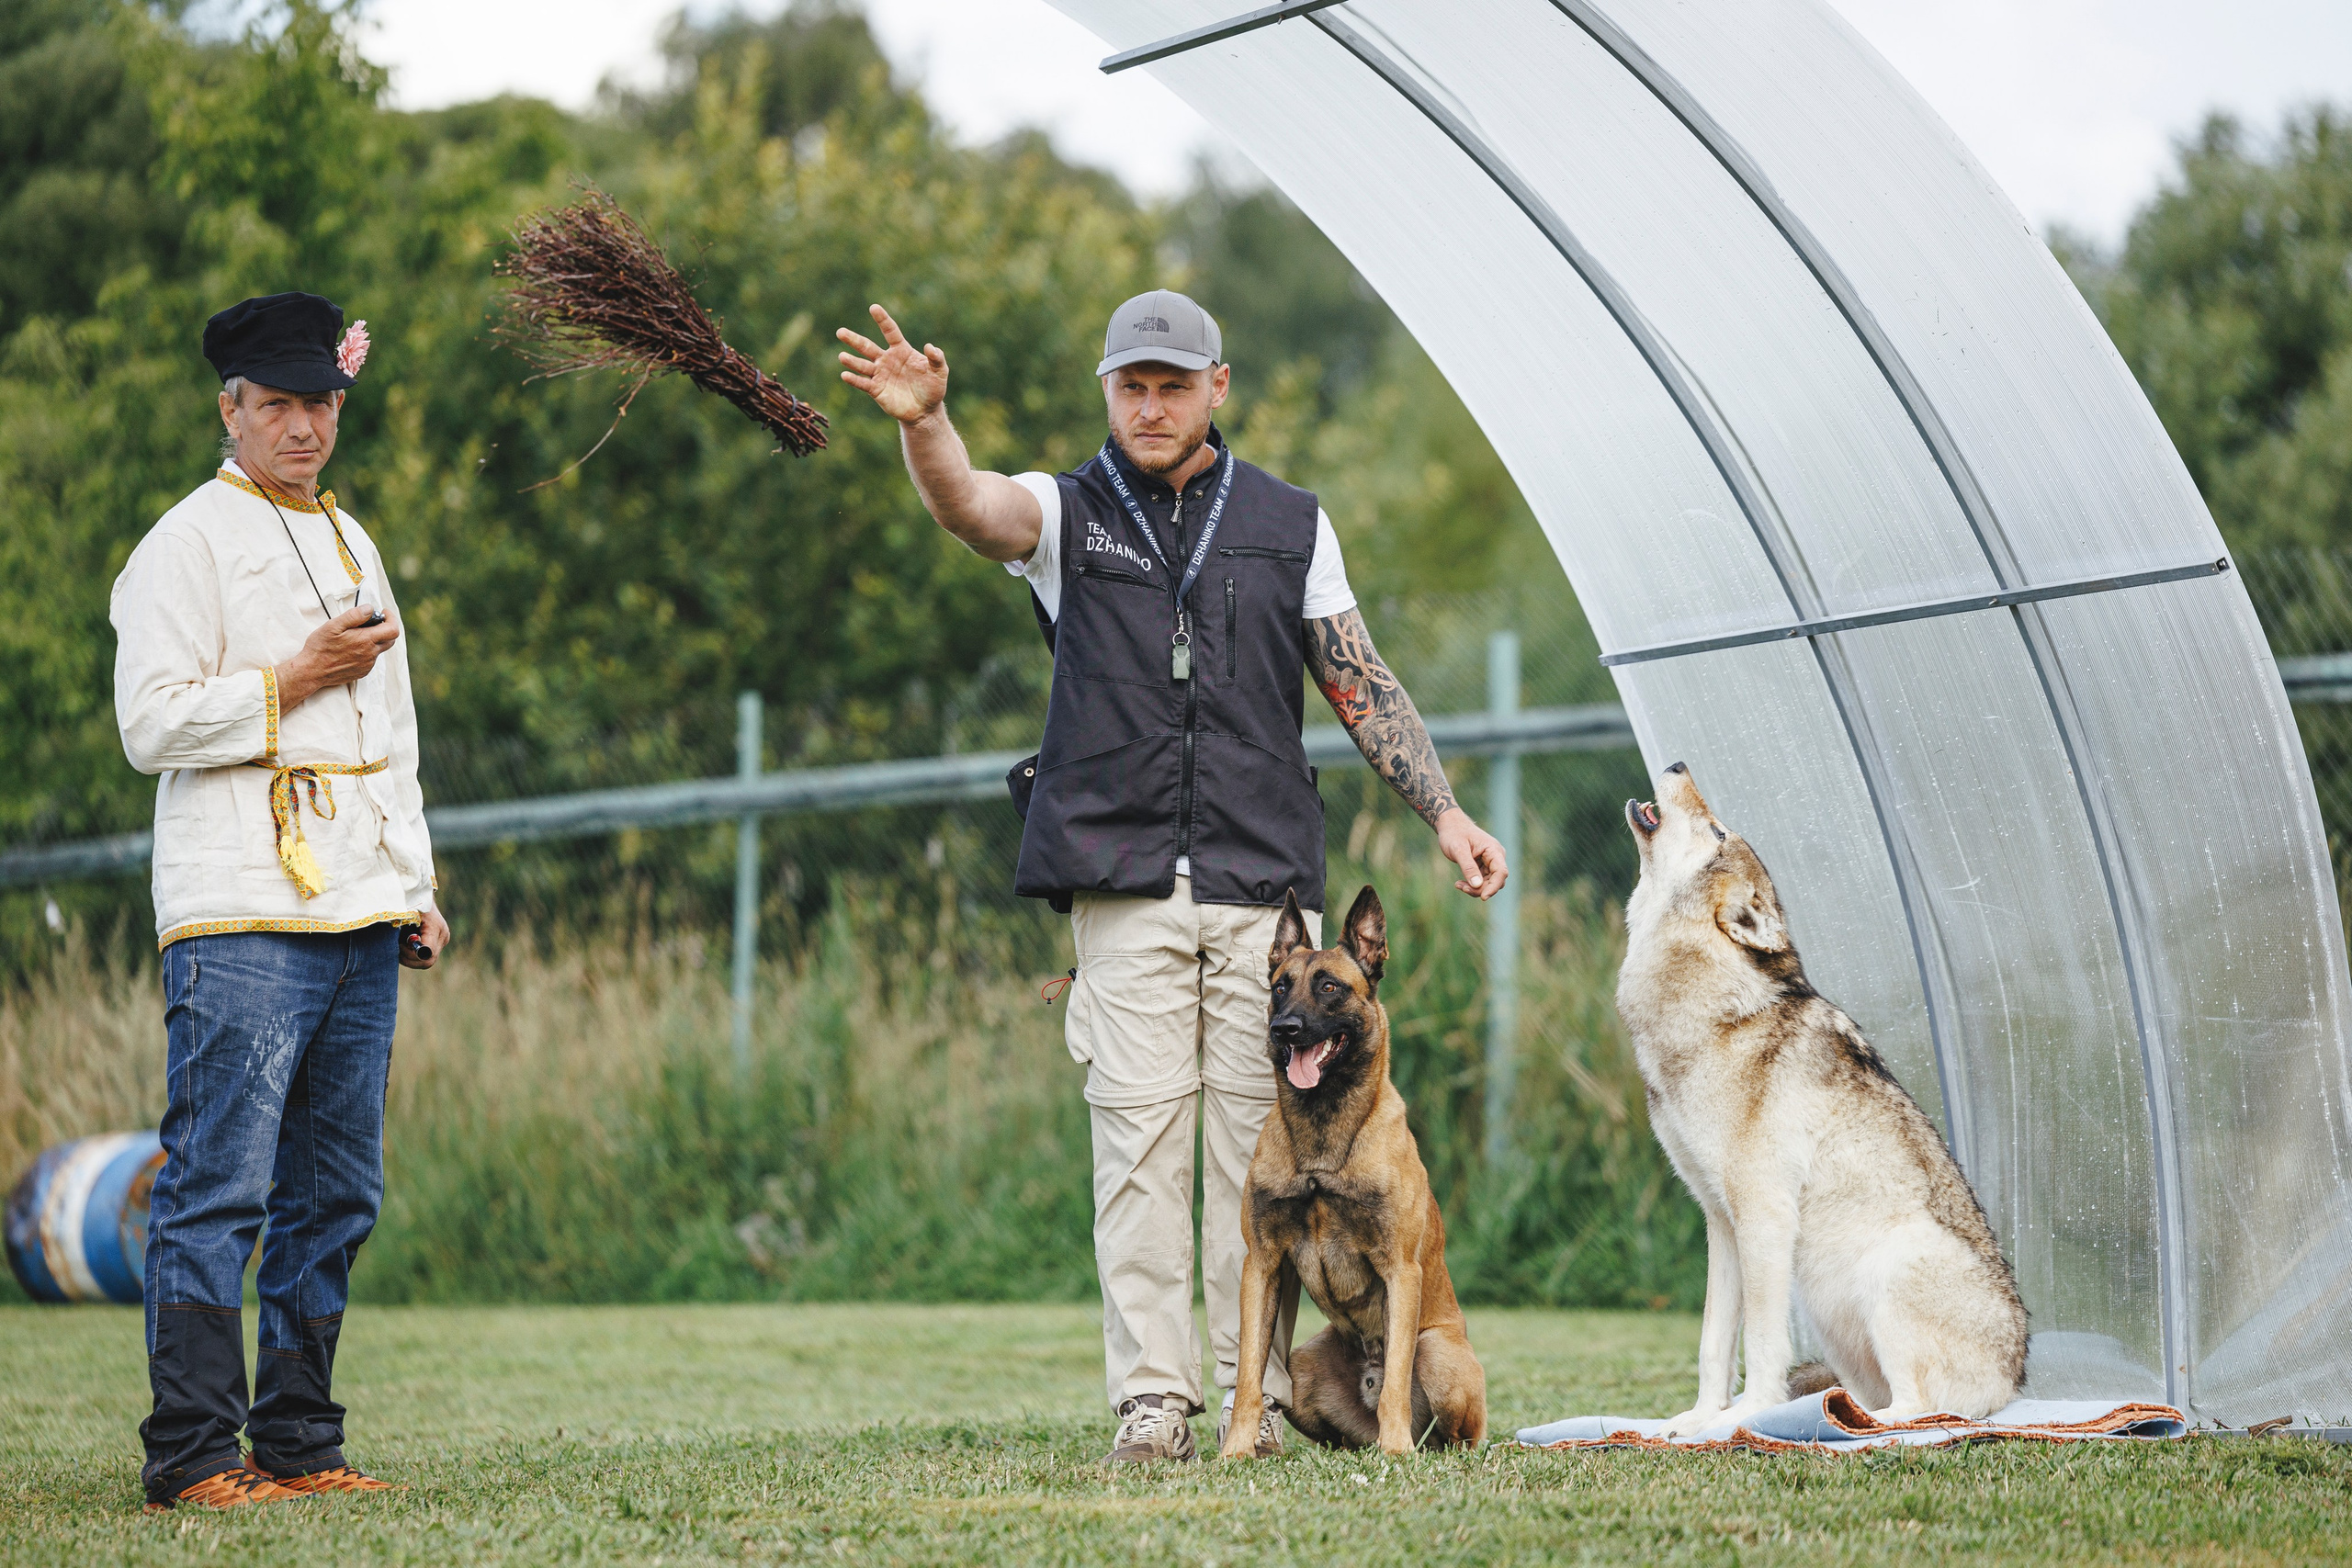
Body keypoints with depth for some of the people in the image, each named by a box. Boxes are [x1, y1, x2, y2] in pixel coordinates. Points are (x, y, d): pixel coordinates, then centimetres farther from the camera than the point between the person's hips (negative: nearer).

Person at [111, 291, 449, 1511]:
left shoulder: (350, 541, 22)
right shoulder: (188, 543, -1)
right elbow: (151, 725, -10)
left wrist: (416, 890, 20)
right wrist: (295, 679, -12)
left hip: (361, 923, 8)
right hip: (241, 922, -8)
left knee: (334, 1200, 8)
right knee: (219, 1193, -10)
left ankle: (299, 1444, 13)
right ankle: (192, 1457, -9)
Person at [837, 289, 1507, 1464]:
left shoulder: (1288, 524, 13)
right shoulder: (1068, 514, 8)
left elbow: (1362, 686, 16)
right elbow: (969, 504, -15)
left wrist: (1443, 811, 6)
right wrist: (923, 425, -37)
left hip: (1266, 880, 1)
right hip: (1124, 882, -1)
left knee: (1259, 1136, 1)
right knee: (1139, 1134, -6)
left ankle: (1258, 1397, 7)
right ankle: (1152, 1399, -3)